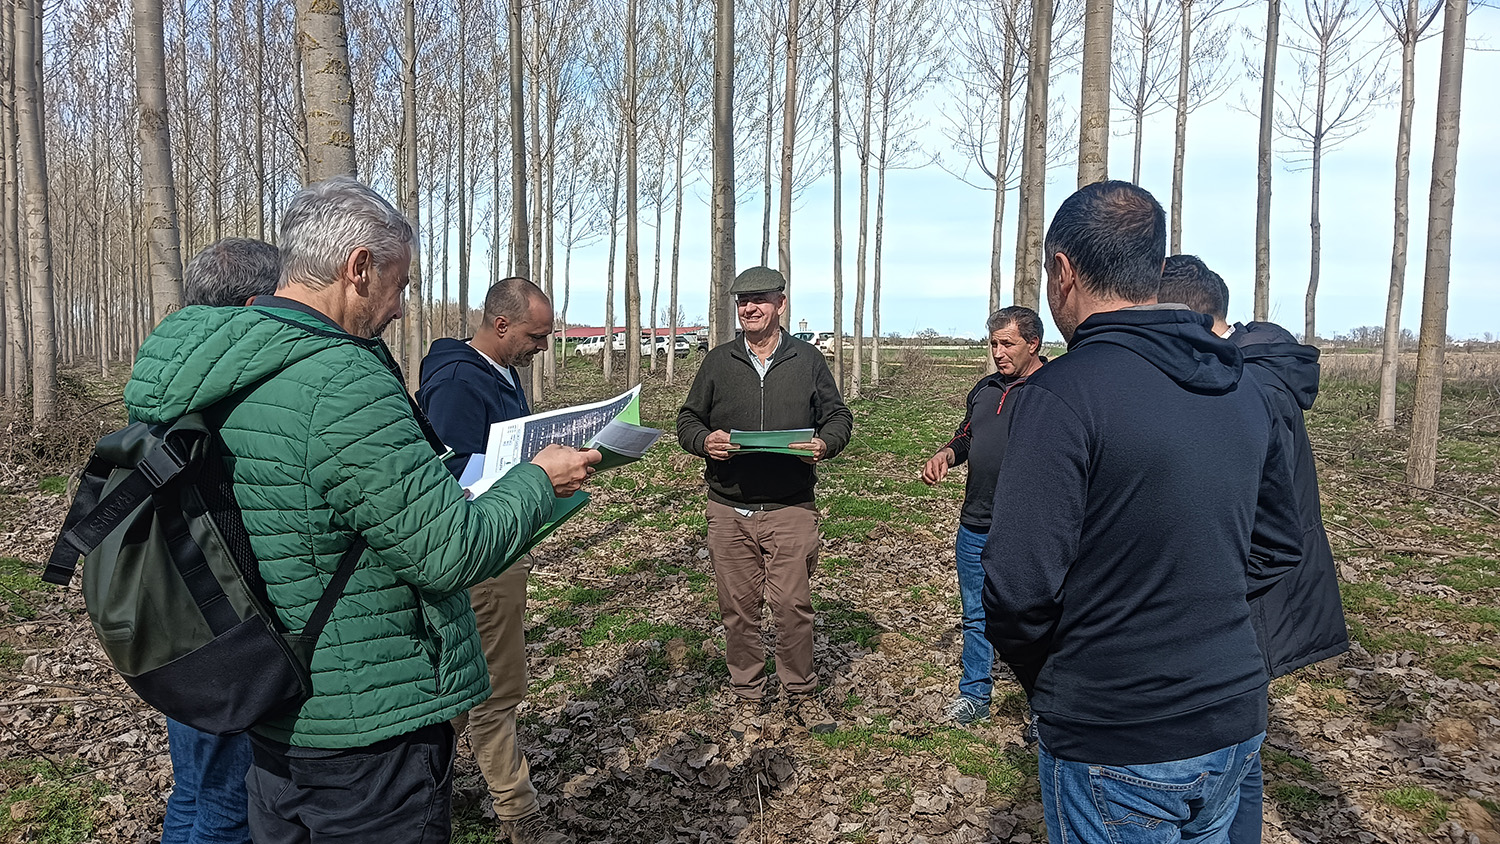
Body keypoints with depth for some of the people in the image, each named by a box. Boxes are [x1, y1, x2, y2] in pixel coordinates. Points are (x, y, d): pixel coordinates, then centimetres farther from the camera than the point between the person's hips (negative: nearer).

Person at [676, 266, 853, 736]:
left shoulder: (808, 360, 7)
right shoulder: (718, 362, 9)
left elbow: (839, 416, 12)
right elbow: (687, 420, 13)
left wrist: (825, 443, -10)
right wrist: (704, 442, -9)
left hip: (790, 508, -1)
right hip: (729, 509, 2)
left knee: (792, 605, -3)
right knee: (738, 608, 7)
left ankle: (801, 694, 18)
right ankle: (748, 697, 24)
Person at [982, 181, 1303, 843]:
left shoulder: (1063, 392, -21)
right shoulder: (1243, 391, 3)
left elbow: (1020, 585, -23)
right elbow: (1277, 546, 13)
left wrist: (1036, 676, -4)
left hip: (1116, 748, -7)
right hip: (1235, 725, 7)